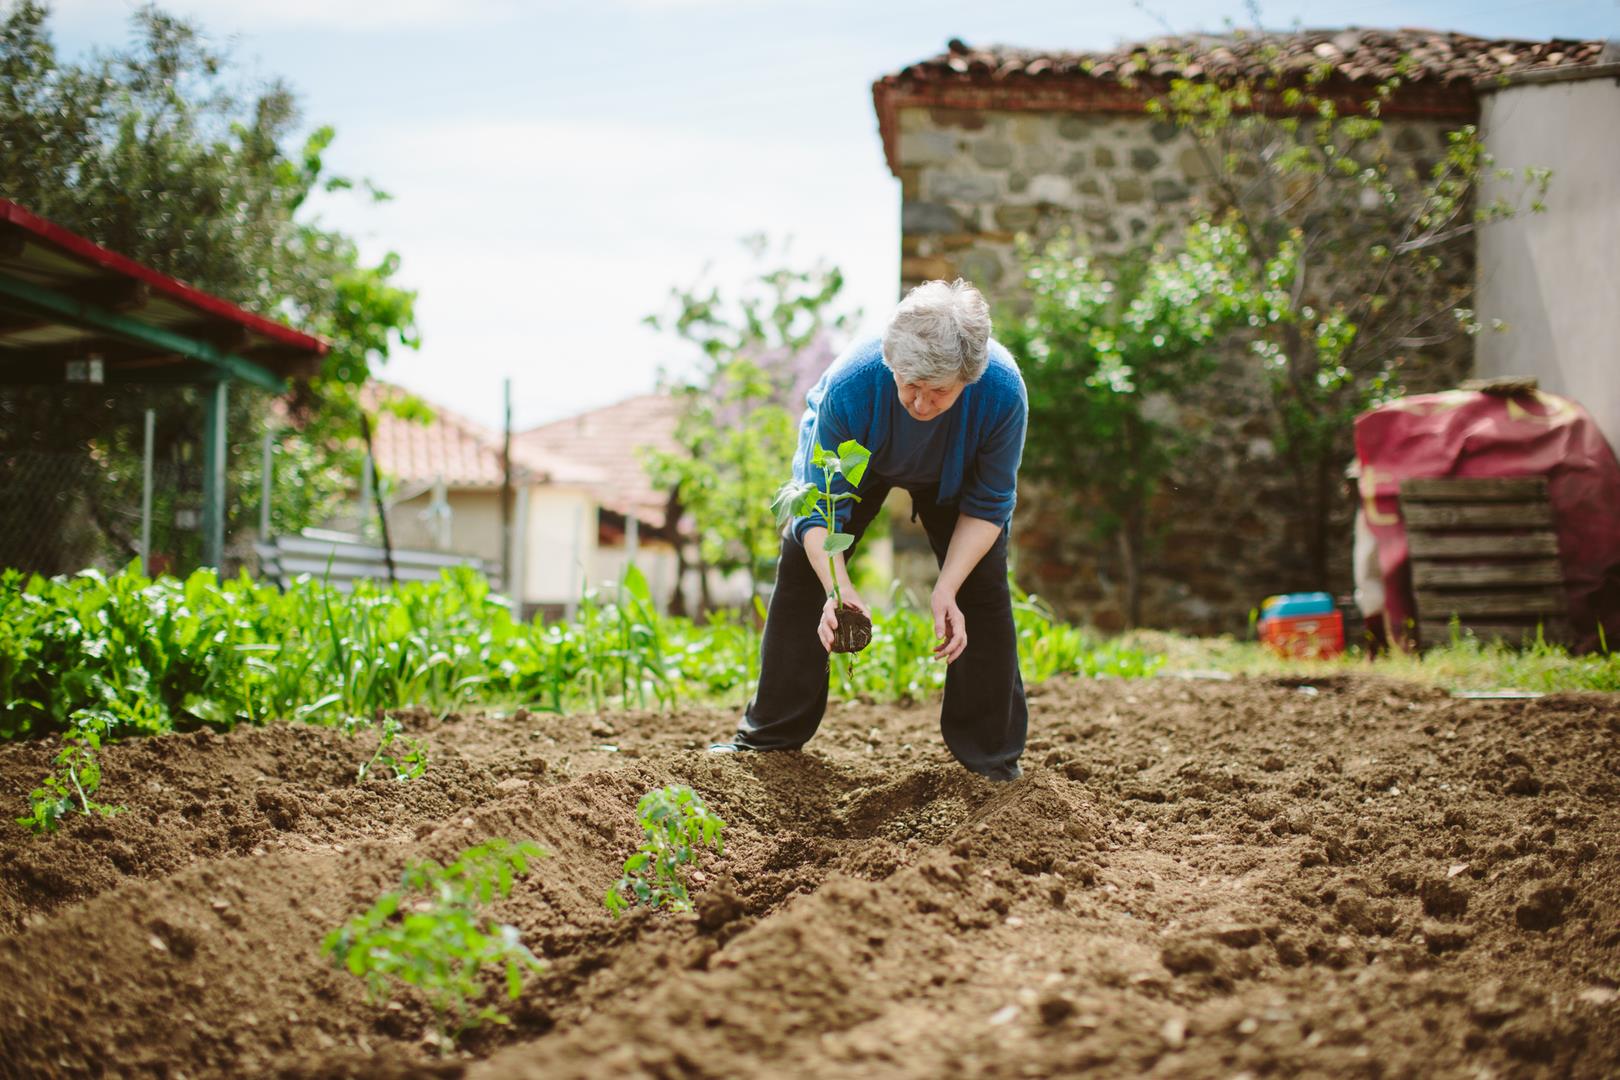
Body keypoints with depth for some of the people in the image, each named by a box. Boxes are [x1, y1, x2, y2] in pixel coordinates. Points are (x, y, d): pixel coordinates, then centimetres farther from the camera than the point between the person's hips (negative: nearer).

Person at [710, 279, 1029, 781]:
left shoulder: (1003, 392, -41)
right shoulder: (849, 385, -43)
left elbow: (987, 505, -24)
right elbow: (820, 506, -32)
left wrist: (946, 591, -33)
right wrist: (838, 590, -47)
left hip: (954, 475, 0)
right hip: (855, 458, 0)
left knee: (983, 587, -11)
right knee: (802, 567, -6)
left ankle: (991, 754, 4)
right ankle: (769, 735, 9)